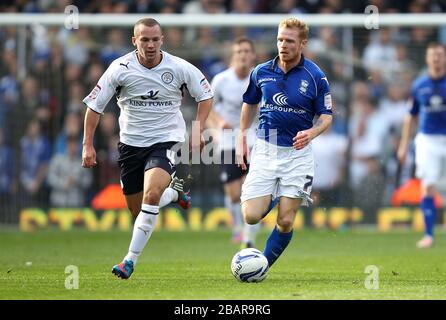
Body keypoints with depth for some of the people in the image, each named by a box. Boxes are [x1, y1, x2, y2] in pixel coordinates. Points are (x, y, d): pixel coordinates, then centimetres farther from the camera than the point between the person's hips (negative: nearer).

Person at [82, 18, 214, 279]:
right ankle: (173, 191, 42)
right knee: (138, 210, 8)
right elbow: (95, 105, -2)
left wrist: (198, 131, -1)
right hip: (131, 142, 3)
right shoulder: (120, 69, -10)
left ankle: (131, 260, -20)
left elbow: (206, 95, 7)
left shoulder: (179, 68, -10)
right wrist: (88, 145, -5)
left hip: (166, 140, -3)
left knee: (151, 195, -28)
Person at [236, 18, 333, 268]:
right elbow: (250, 104, 18)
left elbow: (326, 116, -1)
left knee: (286, 222, -6)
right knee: (251, 216, -8)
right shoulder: (261, 72, 1)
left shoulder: (316, 77, -7)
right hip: (265, 151, 2)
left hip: (298, 153, -2)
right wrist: (242, 139, 15)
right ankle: (269, 200, 28)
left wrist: (311, 132, -22)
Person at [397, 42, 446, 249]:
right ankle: (428, 234, -3)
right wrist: (404, 145, 13)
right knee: (428, 188, -7)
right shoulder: (419, 85, 7)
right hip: (427, 139, 1)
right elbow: (411, 116, 16)